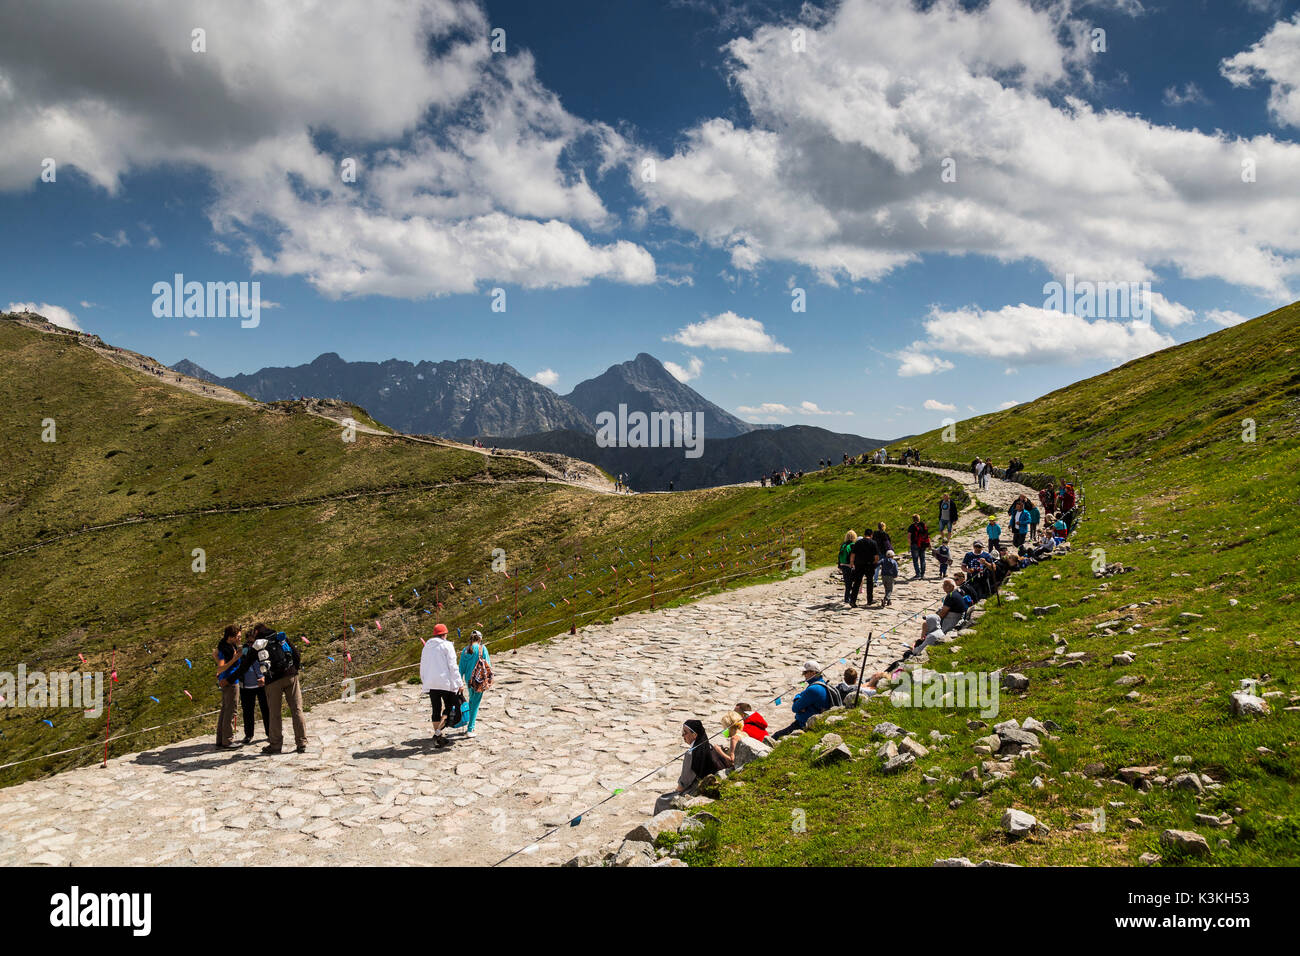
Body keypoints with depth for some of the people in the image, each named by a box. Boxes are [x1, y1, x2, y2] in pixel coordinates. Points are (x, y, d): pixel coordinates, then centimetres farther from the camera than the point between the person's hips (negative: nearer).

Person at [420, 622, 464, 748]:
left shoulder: (427, 647, 13)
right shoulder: (446, 645, -5)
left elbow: (422, 667, 16)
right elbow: (452, 666, -10)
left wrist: (424, 682, 26)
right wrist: (460, 684, -7)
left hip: (430, 684, 5)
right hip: (445, 682, -5)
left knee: (436, 710, 10)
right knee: (449, 707, 5)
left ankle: (438, 739, 12)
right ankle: (438, 733, -12)